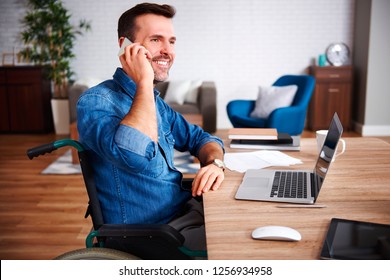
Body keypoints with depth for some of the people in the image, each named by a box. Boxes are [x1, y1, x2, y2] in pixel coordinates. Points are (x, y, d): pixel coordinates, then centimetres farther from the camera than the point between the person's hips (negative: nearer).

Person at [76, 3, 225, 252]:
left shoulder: (154, 100, 10)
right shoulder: (95, 102, -17)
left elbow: (200, 138, 15)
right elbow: (135, 156, -37)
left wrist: (214, 162, -8)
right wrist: (144, 82, -25)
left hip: (185, 210, 8)